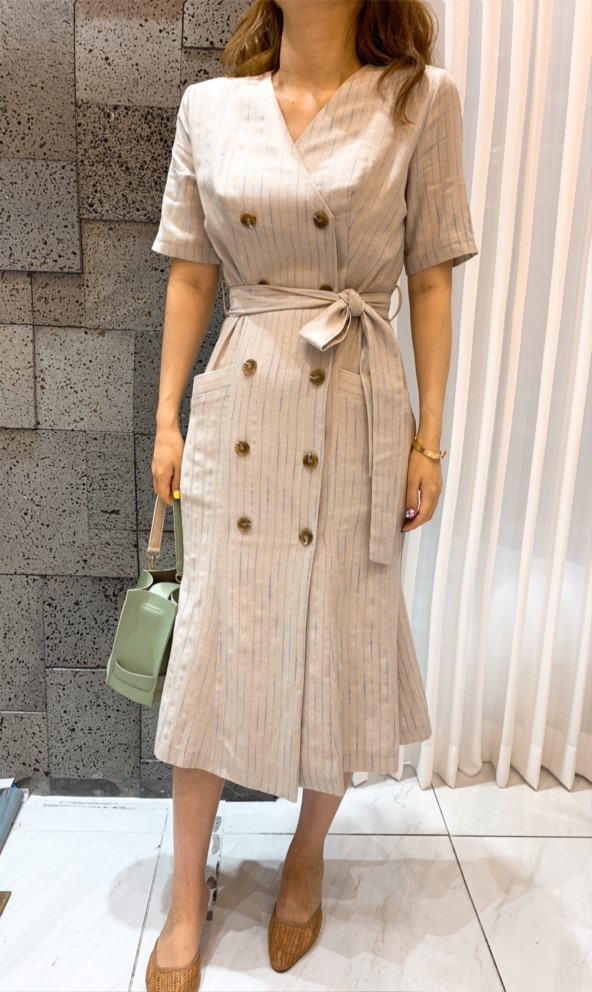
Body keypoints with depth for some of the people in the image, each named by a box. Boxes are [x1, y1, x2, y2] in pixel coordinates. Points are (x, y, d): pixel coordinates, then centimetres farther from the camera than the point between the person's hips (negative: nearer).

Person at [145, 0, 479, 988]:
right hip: (242, 404, 2)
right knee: (212, 646, 6)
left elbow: (431, 281, 1)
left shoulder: (421, 100, 2)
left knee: (341, 647, 9)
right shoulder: (210, 105, 8)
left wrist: (429, 440, -2)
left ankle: (308, 860, 38)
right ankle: (187, 895, 28)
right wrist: (168, 419, 6)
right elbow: (190, 276, 9)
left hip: (358, 411, -1)